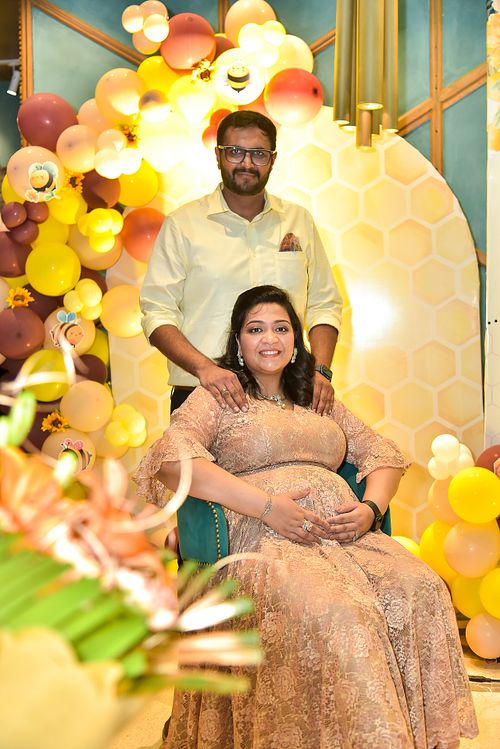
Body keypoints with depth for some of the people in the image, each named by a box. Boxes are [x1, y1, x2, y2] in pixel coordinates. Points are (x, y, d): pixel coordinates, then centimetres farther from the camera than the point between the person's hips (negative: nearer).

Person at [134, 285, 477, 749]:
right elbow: (169, 459, -7)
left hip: (346, 535, 5)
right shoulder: (219, 395, 12)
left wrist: (371, 509, 0)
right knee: (336, 614, -36)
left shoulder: (319, 399, 28)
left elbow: (383, 453, 25)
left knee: (423, 590, -25)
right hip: (267, 542, -5)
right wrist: (267, 505, -15)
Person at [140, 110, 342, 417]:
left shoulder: (299, 221, 14)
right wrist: (205, 368, -17)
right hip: (204, 394, -2)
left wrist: (321, 370, 1)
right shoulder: (182, 224, 4)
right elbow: (158, 312, -2)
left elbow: (324, 304, 17)